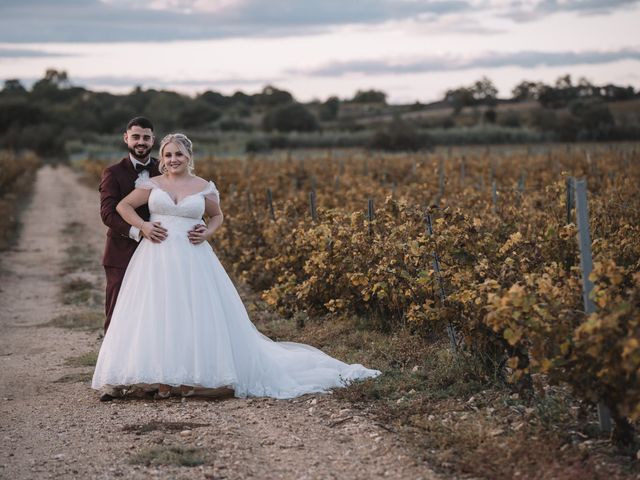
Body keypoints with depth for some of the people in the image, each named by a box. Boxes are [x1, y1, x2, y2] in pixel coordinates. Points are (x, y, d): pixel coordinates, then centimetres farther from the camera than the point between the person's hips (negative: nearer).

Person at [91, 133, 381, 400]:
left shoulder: (204, 188, 6)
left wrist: (207, 233, 0)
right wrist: (143, 226, -7)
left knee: (193, 316, -1)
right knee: (157, 316, -2)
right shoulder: (152, 185, 5)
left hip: (192, 260, 0)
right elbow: (123, 206, 8)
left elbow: (217, 216, 20)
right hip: (157, 259, 0)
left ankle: (188, 378, 8)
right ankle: (161, 379, 4)